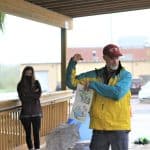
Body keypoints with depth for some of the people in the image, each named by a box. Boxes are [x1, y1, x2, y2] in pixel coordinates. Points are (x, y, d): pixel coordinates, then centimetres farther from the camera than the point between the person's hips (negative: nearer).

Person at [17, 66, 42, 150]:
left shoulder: (36, 83, 4)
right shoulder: (20, 85, 3)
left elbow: (38, 95, -10)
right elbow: (22, 98, -11)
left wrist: (27, 94, -10)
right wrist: (33, 93, -11)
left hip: (36, 112, 0)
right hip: (26, 113, 1)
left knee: (36, 133, -4)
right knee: (28, 133, 9)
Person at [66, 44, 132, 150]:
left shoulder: (126, 75, -3)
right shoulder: (96, 75, 7)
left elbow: (117, 93, -21)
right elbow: (71, 82, 8)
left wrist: (93, 84, -14)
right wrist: (73, 63, -6)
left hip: (119, 128, -3)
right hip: (99, 127, 3)